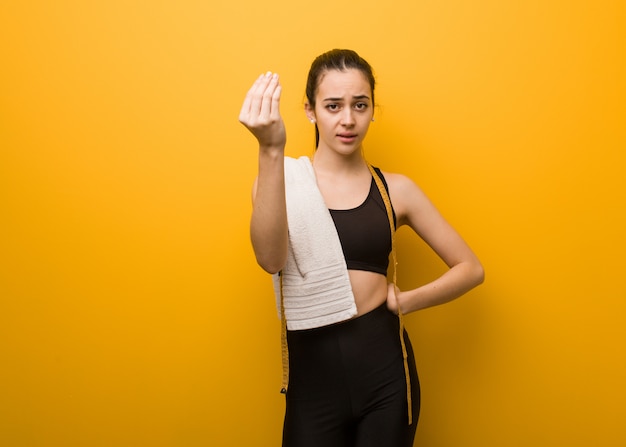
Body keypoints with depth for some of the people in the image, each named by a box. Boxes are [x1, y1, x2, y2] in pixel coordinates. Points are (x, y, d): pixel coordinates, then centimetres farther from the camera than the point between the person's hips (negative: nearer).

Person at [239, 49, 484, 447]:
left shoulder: (396, 189, 1)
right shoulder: (281, 182, -2)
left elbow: (470, 268, 7)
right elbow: (270, 259, -23)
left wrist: (406, 301, -6)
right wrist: (270, 150, -32)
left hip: (385, 371, 1)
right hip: (312, 374, -1)